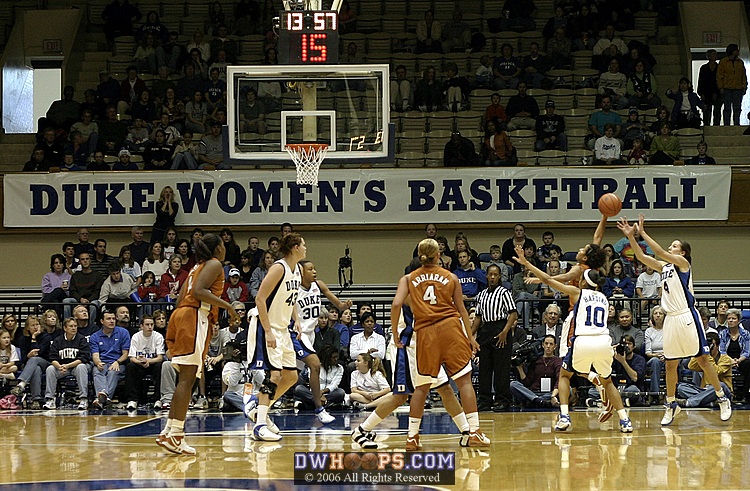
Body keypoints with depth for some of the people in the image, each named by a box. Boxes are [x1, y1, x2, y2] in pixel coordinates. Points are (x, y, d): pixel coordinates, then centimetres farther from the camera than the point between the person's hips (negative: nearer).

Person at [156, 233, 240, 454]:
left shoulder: (198, 267, 27)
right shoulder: (214, 264, 1)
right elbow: (199, 291, -15)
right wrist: (227, 306, -12)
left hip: (181, 314, 9)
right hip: (195, 317, -9)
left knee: (186, 378, 10)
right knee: (187, 377, -14)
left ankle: (168, 432, 6)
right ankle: (175, 434, -21)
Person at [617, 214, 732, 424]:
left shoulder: (683, 263, -5)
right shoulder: (665, 267, 16)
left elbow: (660, 252, -17)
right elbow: (642, 257, 11)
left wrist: (642, 233, -14)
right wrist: (631, 236, 0)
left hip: (687, 317, -7)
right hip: (671, 318, 7)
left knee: (702, 359, -3)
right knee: (670, 364, 8)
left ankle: (722, 398, 6)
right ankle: (671, 405, 17)